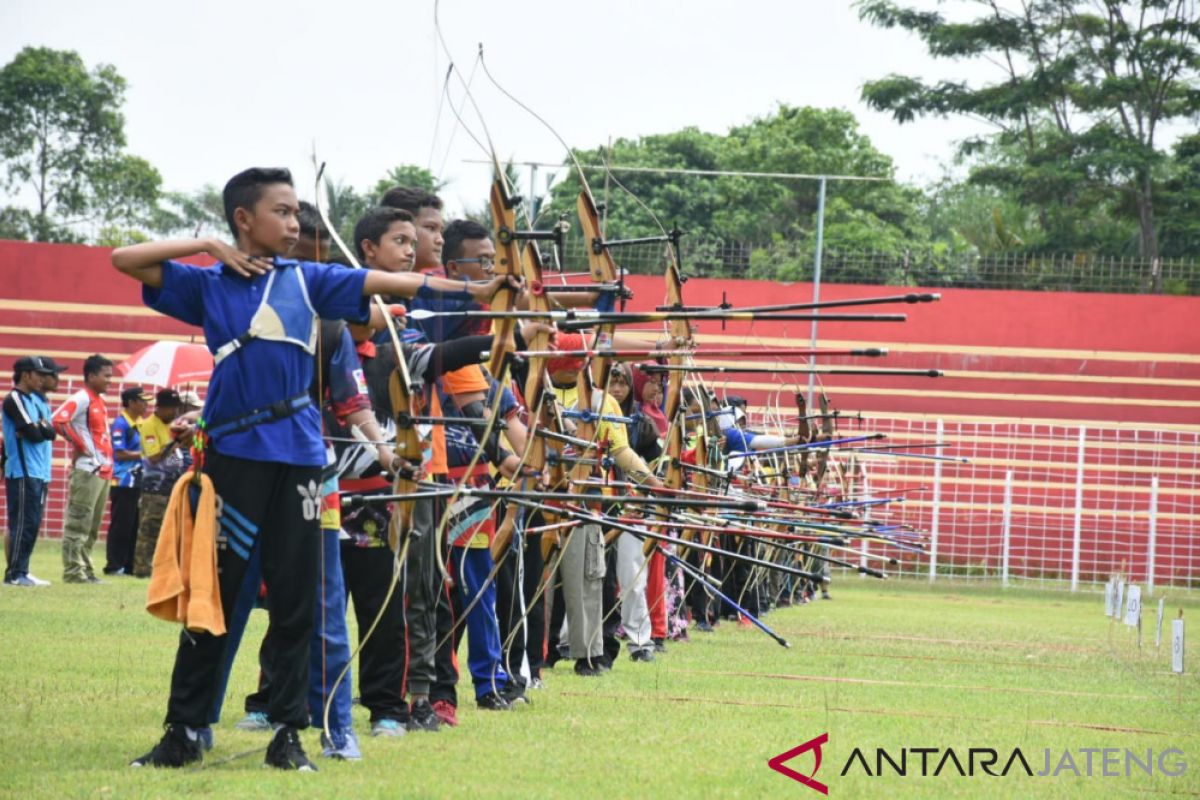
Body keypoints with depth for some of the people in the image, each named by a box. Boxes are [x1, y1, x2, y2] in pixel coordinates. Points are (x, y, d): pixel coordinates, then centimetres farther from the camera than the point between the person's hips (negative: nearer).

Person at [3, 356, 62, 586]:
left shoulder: (38, 399, 17)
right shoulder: (14, 399, -9)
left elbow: (51, 433, 8)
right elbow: (34, 433, -17)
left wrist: (39, 427, -8)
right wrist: (42, 428, 0)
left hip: (40, 473, 9)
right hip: (23, 473, -9)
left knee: (31, 524, 9)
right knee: (22, 523, -8)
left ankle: (21, 571, 12)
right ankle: (14, 573, -6)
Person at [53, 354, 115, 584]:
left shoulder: (100, 401, 17)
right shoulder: (81, 399, -11)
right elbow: (57, 421, -23)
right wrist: (79, 445, -15)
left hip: (103, 470, 9)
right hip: (87, 470, -9)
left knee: (92, 527, 12)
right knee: (78, 524, -6)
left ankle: (85, 571, 17)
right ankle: (73, 572, -6)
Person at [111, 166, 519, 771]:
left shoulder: (308, 280, 10)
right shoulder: (208, 285, 6)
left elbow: (389, 282, 5)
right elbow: (125, 260, 2)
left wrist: (473, 290, -2)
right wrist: (208, 246, -1)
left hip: (298, 452, 2)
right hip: (235, 450, -2)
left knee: (295, 598, 4)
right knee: (214, 593, 0)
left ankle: (287, 733, 12)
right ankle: (184, 731, 7)